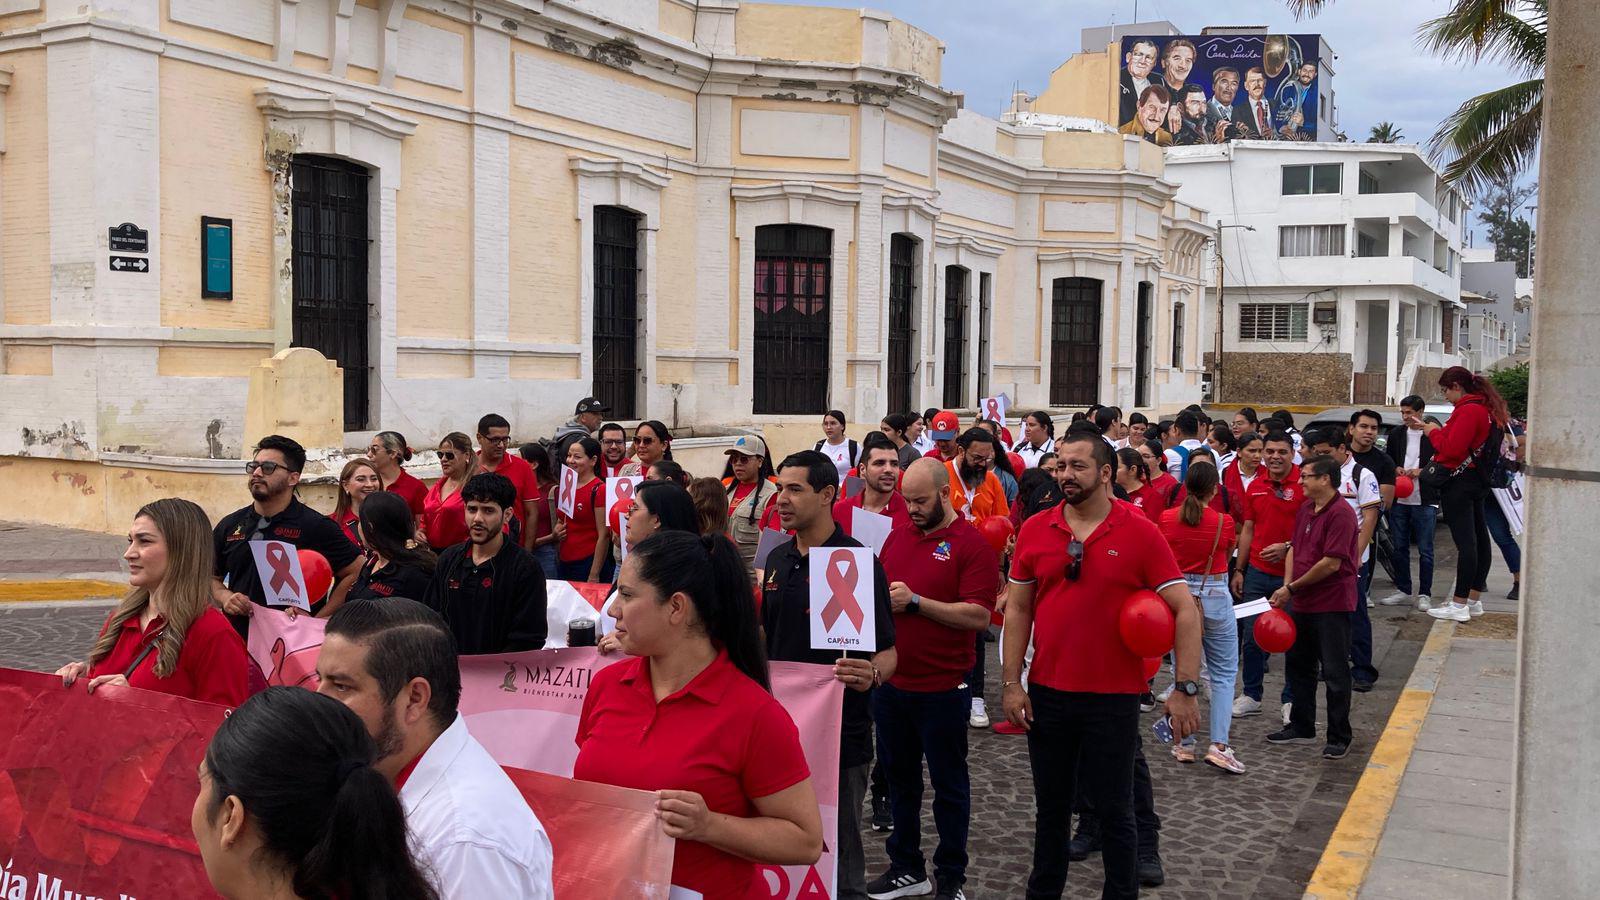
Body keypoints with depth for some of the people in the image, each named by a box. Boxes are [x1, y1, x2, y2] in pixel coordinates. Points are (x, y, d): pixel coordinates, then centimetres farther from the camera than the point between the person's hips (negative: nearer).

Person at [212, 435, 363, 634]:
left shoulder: (317, 526, -5)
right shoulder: (229, 525, 11)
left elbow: (356, 572, -5)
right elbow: (212, 577, 22)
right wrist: (224, 597, 0)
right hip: (236, 637, 4)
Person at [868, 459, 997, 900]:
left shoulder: (972, 545, -11)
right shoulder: (897, 536, 9)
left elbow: (979, 615, -19)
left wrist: (916, 601, -21)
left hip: (943, 687, -6)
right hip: (891, 681, 6)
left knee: (948, 784, 8)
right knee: (899, 777, 16)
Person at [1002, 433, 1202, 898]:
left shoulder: (1140, 533, -8)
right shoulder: (1034, 530, 1)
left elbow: (1185, 610, -7)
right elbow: (1018, 609, 6)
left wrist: (1186, 688, -13)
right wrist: (1011, 683, 1)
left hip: (1114, 698, -3)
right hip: (1047, 694, 3)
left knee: (1114, 811, 8)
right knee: (1051, 807, 16)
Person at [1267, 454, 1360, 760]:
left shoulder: (1341, 514, -17)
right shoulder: (1304, 510, 10)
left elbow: (1332, 563, -21)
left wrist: (1292, 588, -13)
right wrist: (1286, 587, -2)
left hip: (1332, 605, -9)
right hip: (1302, 603, 9)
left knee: (1335, 672, 0)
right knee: (1297, 665, 16)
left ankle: (1339, 738, 10)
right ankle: (1301, 728, 29)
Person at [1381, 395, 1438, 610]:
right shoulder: (1397, 434, 11)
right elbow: (1387, 459, 20)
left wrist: (1421, 471, -14)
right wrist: (1395, 469, 0)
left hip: (1424, 501, -5)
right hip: (1399, 501, 5)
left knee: (1425, 550, 1)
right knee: (1398, 548, 9)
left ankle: (1425, 594, 8)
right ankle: (1403, 590, 19)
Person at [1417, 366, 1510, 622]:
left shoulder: (1468, 411, -16)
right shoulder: (1487, 409, 15)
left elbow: (1452, 449, -21)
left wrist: (1434, 431, -6)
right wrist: (1436, 430, 10)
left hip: (1459, 483, -10)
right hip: (1478, 482, 10)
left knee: (1465, 543, -10)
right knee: (1479, 539, 13)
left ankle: (1459, 606, -9)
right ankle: (1473, 600, 22)